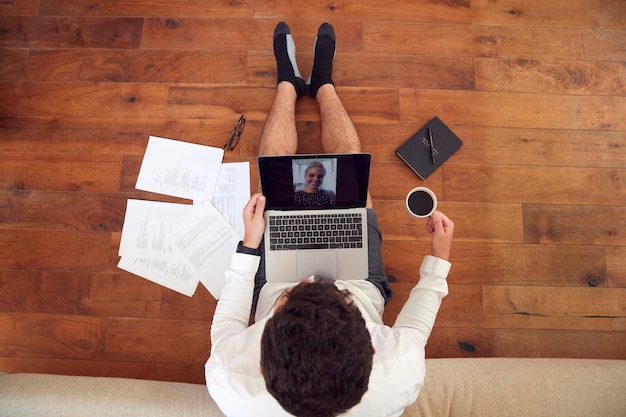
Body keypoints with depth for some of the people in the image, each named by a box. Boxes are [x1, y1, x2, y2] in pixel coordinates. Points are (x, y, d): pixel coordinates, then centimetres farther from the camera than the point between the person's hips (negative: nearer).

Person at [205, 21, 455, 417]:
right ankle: (322, 84, 41)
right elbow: (413, 329, -15)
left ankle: (288, 83, 43)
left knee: (275, 168, 9)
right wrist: (439, 259, -5)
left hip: (275, 276, 0)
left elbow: (225, 328, -17)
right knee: (349, 162, 8)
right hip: (360, 280, 1)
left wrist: (249, 245, -13)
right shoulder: (401, 378, -40)